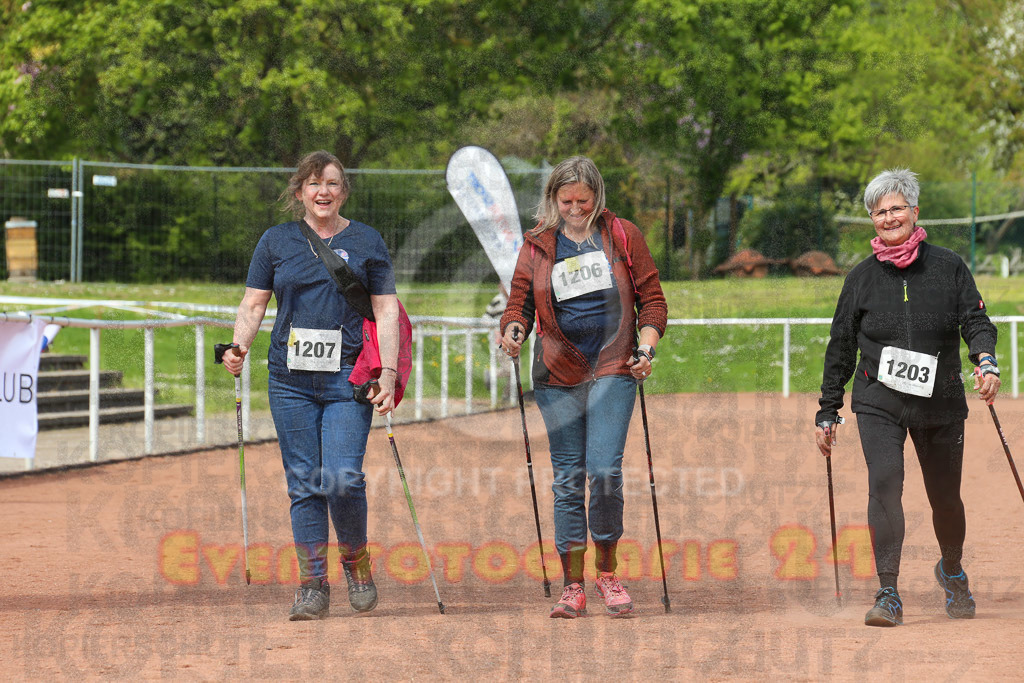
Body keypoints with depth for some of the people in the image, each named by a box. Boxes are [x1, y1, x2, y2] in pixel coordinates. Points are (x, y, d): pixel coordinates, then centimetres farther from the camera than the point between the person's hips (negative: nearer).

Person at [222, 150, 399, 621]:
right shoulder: (277, 241, 9)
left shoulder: (366, 242, 6)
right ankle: (313, 585, 7)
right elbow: (253, 304, 10)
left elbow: (386, 312, 5)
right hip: (291, 382, 2)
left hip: (349, 379, -2)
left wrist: (388, 374, -6)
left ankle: (355, 559, 12)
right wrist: (239, 348, -9)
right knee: (304, 484, 1)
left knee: (343, 479, -14)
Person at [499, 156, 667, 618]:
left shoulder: (622, 236, 4)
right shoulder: (537, 245, 8)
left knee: (604, 470, -14)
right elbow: (520, 300, 7)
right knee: (567, 479, 2)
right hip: (557, 374, 2)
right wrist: (513, 330, -15)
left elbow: (651, 298, 7)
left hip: (612, 370, -2)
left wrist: (647, 346, -7)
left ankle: (607, 574, 4)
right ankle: (573, 586, 8)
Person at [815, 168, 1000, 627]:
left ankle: (952, 571, 39)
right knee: (884, 482, -20)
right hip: (879, 400, 0)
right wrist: (827, 413, 10)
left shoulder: (948, 267, 4)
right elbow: (840, 348, 11)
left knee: (945, 496, 8)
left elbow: (975, 319, -1)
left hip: (941, 401, 0)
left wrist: (986, 361, -23)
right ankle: (888, 595, -18)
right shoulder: (862, 277, 7)